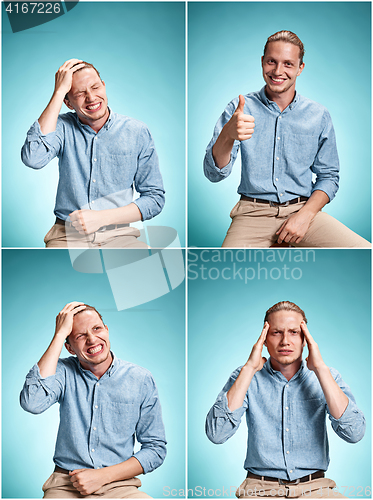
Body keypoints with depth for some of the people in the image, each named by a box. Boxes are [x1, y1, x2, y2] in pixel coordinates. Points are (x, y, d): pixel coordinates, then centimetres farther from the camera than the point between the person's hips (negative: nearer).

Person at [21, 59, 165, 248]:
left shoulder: (137, 132, 5)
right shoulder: (62, 127, 5)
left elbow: (155, 197, 5)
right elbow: (33, 159, -18)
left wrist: (101, 217, -10)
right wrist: (59, 91, -12)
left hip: (118, 234, 1)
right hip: (67, 235, -1)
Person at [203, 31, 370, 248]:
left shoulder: (318, 116, 8)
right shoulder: (240, 108, 3)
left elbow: (328, 176, 12)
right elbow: (214, 173, -6)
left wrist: (305, 215, -7)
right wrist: (228, 135, -27)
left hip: (303, 210, 2)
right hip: (254, 214, -2)